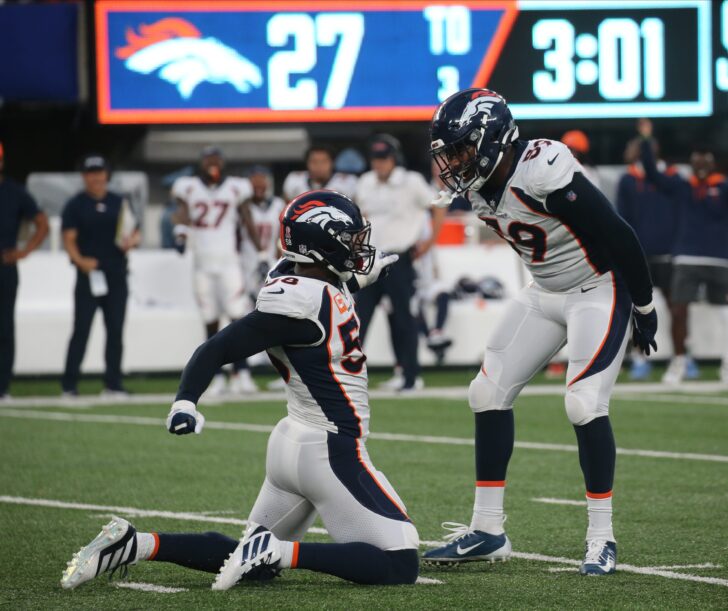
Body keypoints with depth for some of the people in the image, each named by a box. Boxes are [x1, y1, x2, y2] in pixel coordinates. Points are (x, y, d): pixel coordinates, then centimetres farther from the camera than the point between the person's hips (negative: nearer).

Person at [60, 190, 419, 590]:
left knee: (254, 566, 19)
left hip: (292, 443, 10)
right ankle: (279, 552, -18)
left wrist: (358, 276, 30)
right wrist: (185, 402, -32)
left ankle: (132, 545, 7)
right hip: (330, 452, -10)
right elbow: (220, 348, -22)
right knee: (399, 567, -9)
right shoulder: (301, 302, -21)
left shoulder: (305, 274, 3)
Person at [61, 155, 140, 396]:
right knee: (81, 330, -6)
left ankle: (113, 384, 10)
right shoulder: (76, 205, 1)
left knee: (115, 331, 5)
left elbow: (135, 233, 15)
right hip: (89, 275, -4)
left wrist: (132, 241, -8)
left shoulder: (119, 203, 12)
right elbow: (69, 239, -6)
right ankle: (69, 385, -3)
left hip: (117, 277, 4)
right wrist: (79, 260, -23)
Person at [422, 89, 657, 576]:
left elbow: (618, 235, -23)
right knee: (489, 393, 3)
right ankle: (488, 531, 10)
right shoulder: (482, 187, -4)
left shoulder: (543, 173, -29)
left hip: (600, 289, -9)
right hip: (546, 293, 9)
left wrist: (644, 308, -15)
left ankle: (602, 537, -6)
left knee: (585, 404, -18)